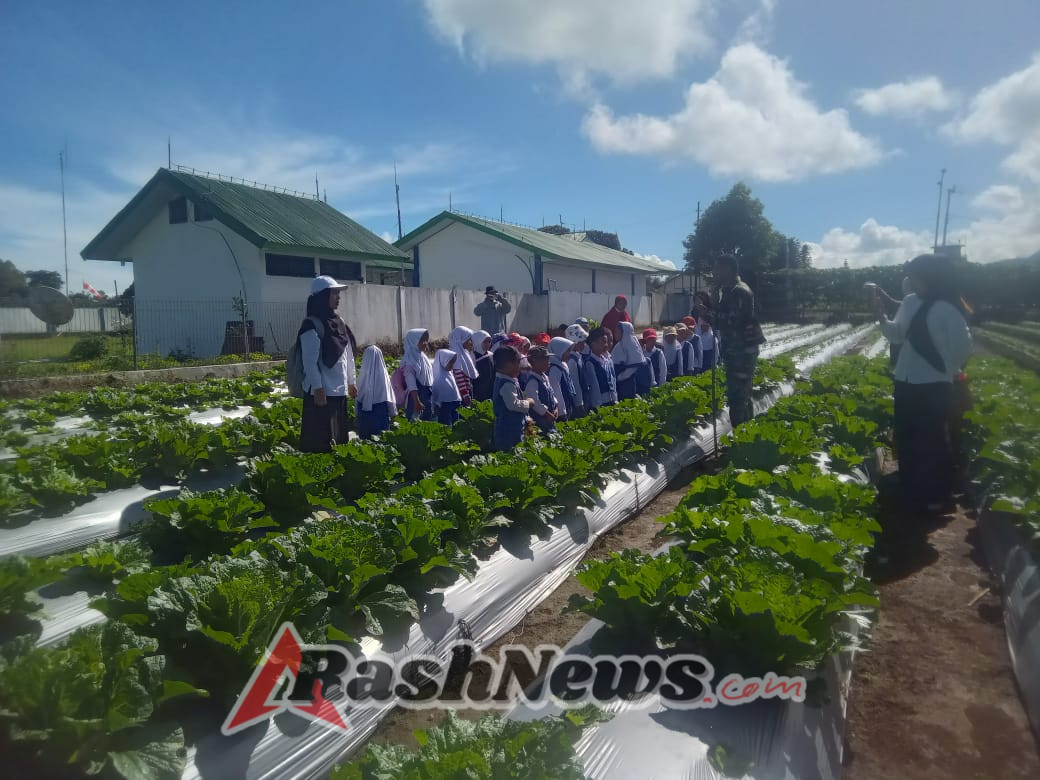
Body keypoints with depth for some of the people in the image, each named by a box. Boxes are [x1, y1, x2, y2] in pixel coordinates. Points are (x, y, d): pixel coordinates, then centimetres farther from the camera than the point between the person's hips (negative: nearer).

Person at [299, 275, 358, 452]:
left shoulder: (338, 322, 13)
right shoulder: (312, 325, -12)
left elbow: (348, 355, 18)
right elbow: (310, 360, -17)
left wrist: (351, 381, 19)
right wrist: (317, 387, -20)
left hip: (339, 390, 9)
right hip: (322, 391, -8)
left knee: (338, 437, 14)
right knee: (321, 442, -5)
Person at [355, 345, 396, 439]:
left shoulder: (363, 374, -8)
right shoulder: (383, 374, -10)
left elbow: (358, 396, 1)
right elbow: (389, 396, -3)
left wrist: (356, 412, 13)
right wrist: (392, 413, 7)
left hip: (364, 411, 1)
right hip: (381, 412, -1)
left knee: (365, 439, 8)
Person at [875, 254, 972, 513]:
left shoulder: (947, 310, -15)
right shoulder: (910, 302, 5)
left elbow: (963, 345, -12)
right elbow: (897, 335, 10)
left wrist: (949, 371, 2)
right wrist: (881, 317, -6)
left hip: (934, 386, -7)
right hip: (906, 382, 7)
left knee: (933, 441, 4)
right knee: (906, 438, 15)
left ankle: (937, 495, 20)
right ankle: (912, 491, 32)